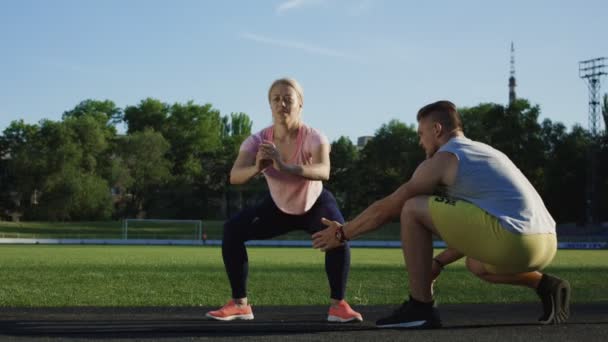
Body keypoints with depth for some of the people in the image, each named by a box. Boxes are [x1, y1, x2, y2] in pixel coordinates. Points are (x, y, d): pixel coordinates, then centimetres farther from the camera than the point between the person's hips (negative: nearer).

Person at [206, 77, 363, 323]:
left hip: (315, 204, -3)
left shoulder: (313, 137, -31)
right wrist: (256, 168, -58)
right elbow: (234, 176, -35)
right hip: (279, 207, 3)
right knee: (233, 229, -15)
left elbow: (323, 172, -52)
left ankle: (338, 304, -16)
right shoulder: (258, 141, -23)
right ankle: (239, 304, -4)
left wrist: (285, 166, -68)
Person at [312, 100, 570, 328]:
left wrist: (343, 233, 23)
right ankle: (546, 286, 14)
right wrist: (439, 262, 38)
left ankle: (420, 308, 5)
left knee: (412, 209, 2)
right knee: (475, 263, 38)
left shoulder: (441, 161, 4)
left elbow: (386, 208, 11)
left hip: (512, 241, -9)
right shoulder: (484, 152, 28)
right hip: (546, 242, 9)